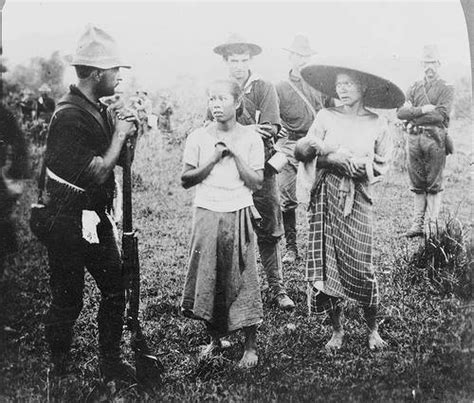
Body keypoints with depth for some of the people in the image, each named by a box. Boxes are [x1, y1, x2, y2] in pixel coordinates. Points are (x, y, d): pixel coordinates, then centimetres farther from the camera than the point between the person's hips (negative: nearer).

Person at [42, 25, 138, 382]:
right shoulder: (69, 116, -20)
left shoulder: (99, 110, 8)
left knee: (115, 289, 13)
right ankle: (60, 370, 21)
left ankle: (111, 364, 28)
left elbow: (120, 159, 17)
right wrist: (119, 135, -12)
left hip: (96, 217, 9)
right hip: (68, 222, -9)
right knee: (68, 302, 4)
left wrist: (128, 128, 1)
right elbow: (96, 173, -23)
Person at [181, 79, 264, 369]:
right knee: (206, 278, 5)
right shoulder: (198, 138, 3)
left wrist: (234, 153, -12)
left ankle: (251, 346, 11)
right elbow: (186, 180, 2)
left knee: (242, 279, -1)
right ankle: (215, 338, 23)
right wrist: (213, 160, -11)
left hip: (238, 215, -1)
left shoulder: (250, 138, 0)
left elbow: (256, 183, -3)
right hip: (207, 214, 2)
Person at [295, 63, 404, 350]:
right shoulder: (326, 116, 5)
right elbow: (302, 153, 1)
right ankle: (337, 330, 17)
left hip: (358, 198, -1)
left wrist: (358, 163, -9)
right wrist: (330, 159, -17)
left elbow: (381, 165, 8)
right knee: (327, 263, 0)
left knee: (360, 266, -3)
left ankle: (373, 329, 19)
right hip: (327, 196, 1)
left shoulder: (377, 124, 5)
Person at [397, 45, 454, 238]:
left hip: (434, 138, -4)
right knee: (417, 185, 7)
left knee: (434, 185, 0)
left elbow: (441, 116, -12)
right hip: (414, 138, 4)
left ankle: (432, 225, 5)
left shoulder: (446, 88, 3)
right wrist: (422, 110, -10)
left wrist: (413, 114, -8)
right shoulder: (414, 87, 17)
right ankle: (417, 224, 11)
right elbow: (401, 112, 5)